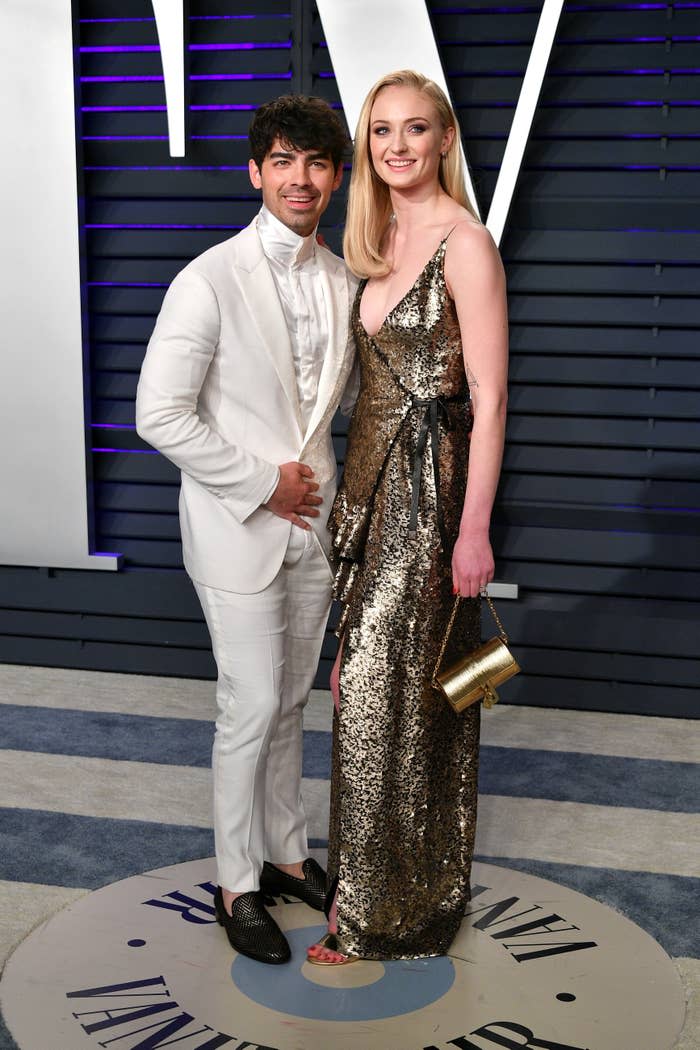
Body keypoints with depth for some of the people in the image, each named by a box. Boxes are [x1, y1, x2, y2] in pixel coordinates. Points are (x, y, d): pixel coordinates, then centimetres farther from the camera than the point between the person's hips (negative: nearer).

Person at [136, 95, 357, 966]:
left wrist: (323, 487, 7)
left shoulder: (342, 283, 5)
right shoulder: (210, 281, -14)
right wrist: (262, 484, -14)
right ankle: (238, 885, 18)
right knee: (251, 708, 0)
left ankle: (285, 853, 34)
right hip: (237, 529, -6)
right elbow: (160, 416, -16)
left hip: (312, 523, 6)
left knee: (289, 703, 17)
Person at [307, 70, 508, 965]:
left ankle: (388, 910, 18)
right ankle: (373, 868, 33)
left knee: (389, 690, 0)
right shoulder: (379, 243, 11)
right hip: (372, 475, 8)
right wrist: (352, 479, 15)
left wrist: (474, 530, -18)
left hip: (431, 484, -8)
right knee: (370, 677, 15)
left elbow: (488, 396, -16)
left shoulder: (465, 245, -14)